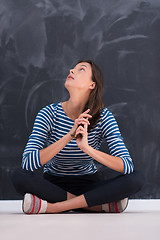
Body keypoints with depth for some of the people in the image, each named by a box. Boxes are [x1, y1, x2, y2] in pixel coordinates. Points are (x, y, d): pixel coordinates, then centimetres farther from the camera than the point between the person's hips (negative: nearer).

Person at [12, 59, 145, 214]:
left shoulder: (104, 117, -13)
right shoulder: (49, 113, -15)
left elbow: (127, 166, -24)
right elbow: (28, 163, -27)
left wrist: (87, 148, -38)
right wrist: (69, 136, -36)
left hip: (89, 184, 0)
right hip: (53, 184, 0)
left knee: (136, 179, -24)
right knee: (19, 177, -31)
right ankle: (98, 205, -23)